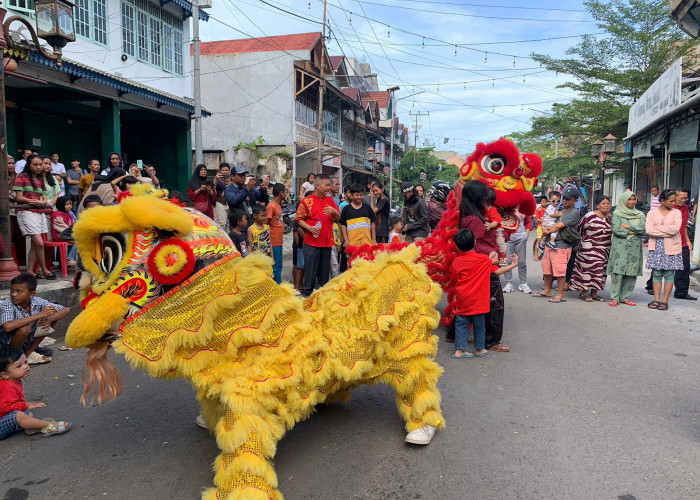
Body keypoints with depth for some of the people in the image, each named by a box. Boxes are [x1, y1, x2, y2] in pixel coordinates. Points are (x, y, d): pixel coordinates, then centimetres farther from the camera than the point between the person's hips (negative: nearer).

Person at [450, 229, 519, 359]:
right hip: (478, 300, -1)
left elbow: (453, 282, 5)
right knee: (479, 325, 12)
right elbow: (498, 271, 4)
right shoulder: (484, 259, -5)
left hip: (462, 300, 2)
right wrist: (513, 264, 17)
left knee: (461, 324, 9)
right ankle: (479, 349, 23)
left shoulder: (456, 262, -3)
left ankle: (459, 350, 8)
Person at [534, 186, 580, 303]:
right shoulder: (560, 209, 16)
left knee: (559, 271, -5)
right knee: (547, 269, 16)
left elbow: (559, 226, -16)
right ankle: (547, 291, 30)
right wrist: (544, 228, -6)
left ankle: (560, 295, 5)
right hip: (550, 244, 8)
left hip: (561, 246, -8)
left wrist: (548, 231, -2)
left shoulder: (574, 212, -10)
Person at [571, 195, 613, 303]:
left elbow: (610, 232, 20)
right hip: (589, 249, -6)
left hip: (604, 250, 6)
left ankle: (594, 293, 16)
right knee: (587, 269, -2)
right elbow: (579, 228, -2)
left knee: (600, 271, 7)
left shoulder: (610, 217, 6)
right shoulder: (590, 216, -12)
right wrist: (584, 240, 6)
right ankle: (584, 292, 8)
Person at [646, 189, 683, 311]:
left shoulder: (676, 212, 3)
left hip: (671, 248, -1)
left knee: (669, 274, 1)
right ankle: (656, 300, 8)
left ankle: (665, 301, 6)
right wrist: (667, 232, -12)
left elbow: (675, 229, -14)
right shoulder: (652, 213, 4)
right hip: (656, 247, 1)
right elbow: (648, 230, -10)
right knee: (656, 274, 3)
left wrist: (657, 228, -9)